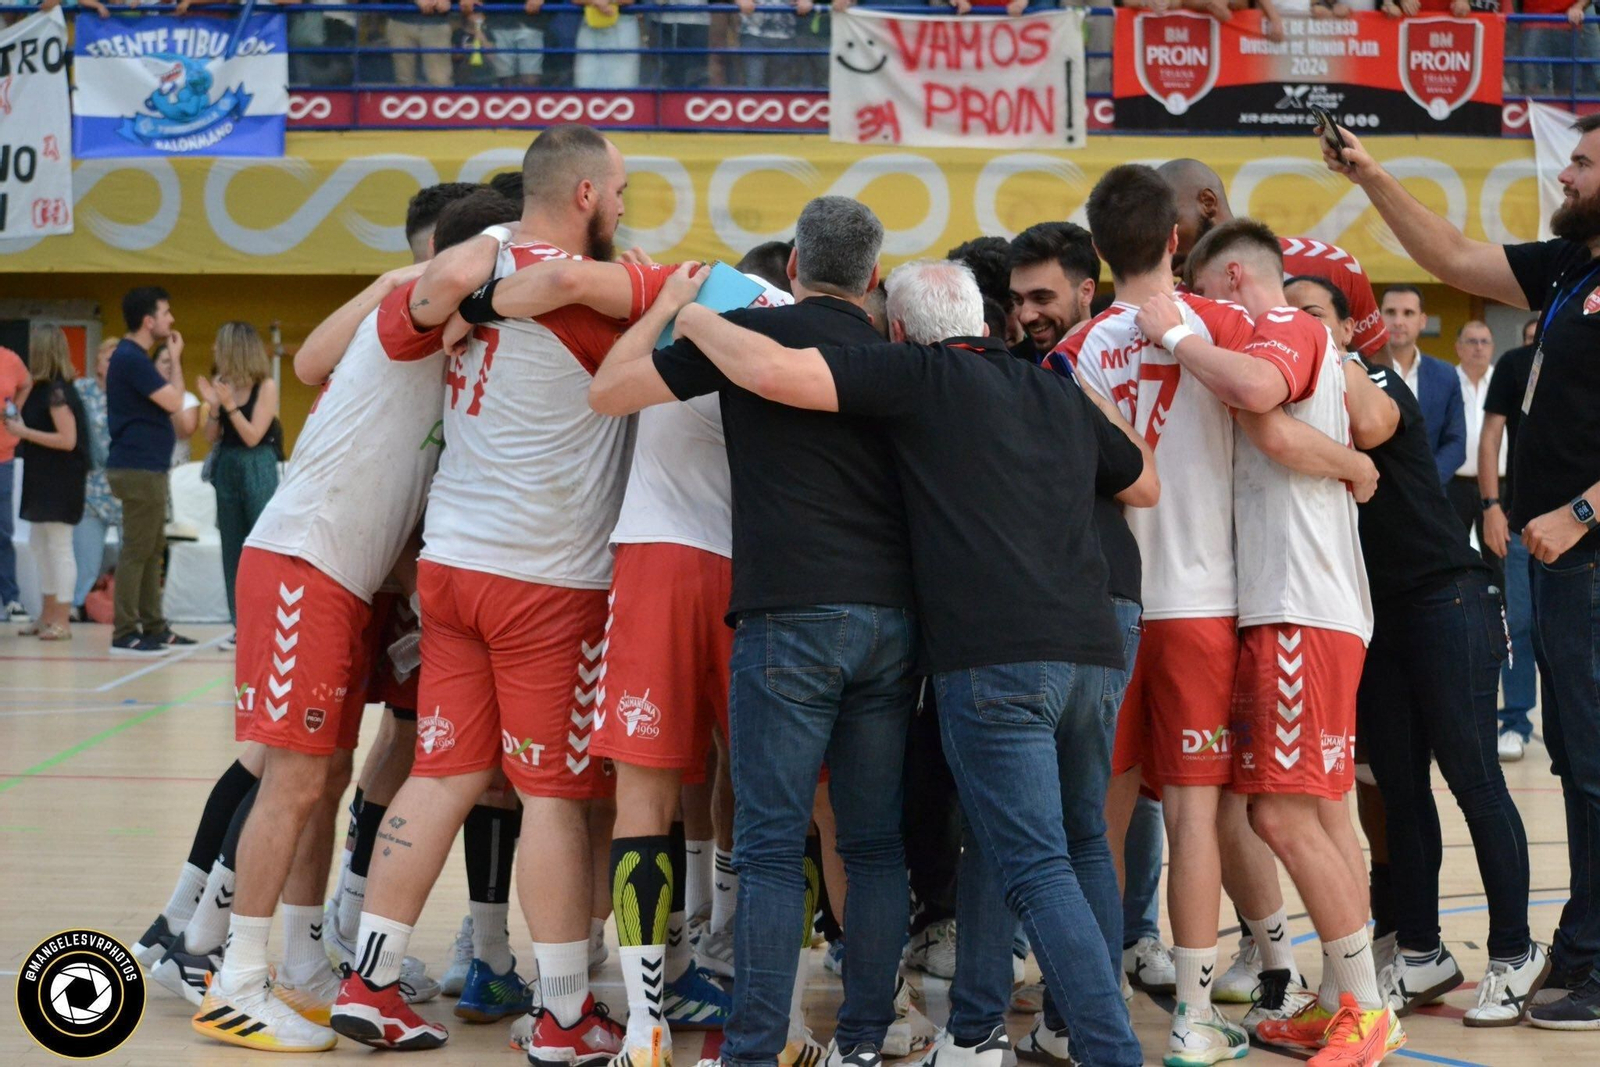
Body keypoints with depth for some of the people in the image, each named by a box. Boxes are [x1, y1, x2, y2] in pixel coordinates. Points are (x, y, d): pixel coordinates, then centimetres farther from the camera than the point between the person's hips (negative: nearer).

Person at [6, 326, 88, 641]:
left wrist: (24, 432, -19)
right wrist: (18, 425, 1)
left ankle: (62, 622, -1)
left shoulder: (57, 391, -17)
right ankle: (48, 615, 23)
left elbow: (68, 440, -22)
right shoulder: (43, 388, 10)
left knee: (58, 548, -5)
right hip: (43, 478, 10)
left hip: (60, 481, -10)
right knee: (39, 544, 14)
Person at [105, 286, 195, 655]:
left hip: (147, 467, 11)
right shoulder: (131, 358, -16)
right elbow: (173, 402, -16)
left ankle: (153, 627, 18)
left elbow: (164, 404, 20)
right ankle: (124, 634, -6)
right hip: (138, 469, -11)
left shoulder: (134, 357, 17)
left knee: (153, 549, 13)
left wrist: (169, 363, 11)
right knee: (136, 551, -8)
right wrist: (175, 358, -7)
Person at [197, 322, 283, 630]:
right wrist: (213, 406, -11)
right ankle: (242, 624, 14)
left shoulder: (266, 386, -8)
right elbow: (212, 438, 5)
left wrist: (230, 405, -20)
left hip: (257, 469, -6)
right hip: (226, 466, 6)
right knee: (232, 550, 8)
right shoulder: (221, 383, 4)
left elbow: (252, 436, -13)